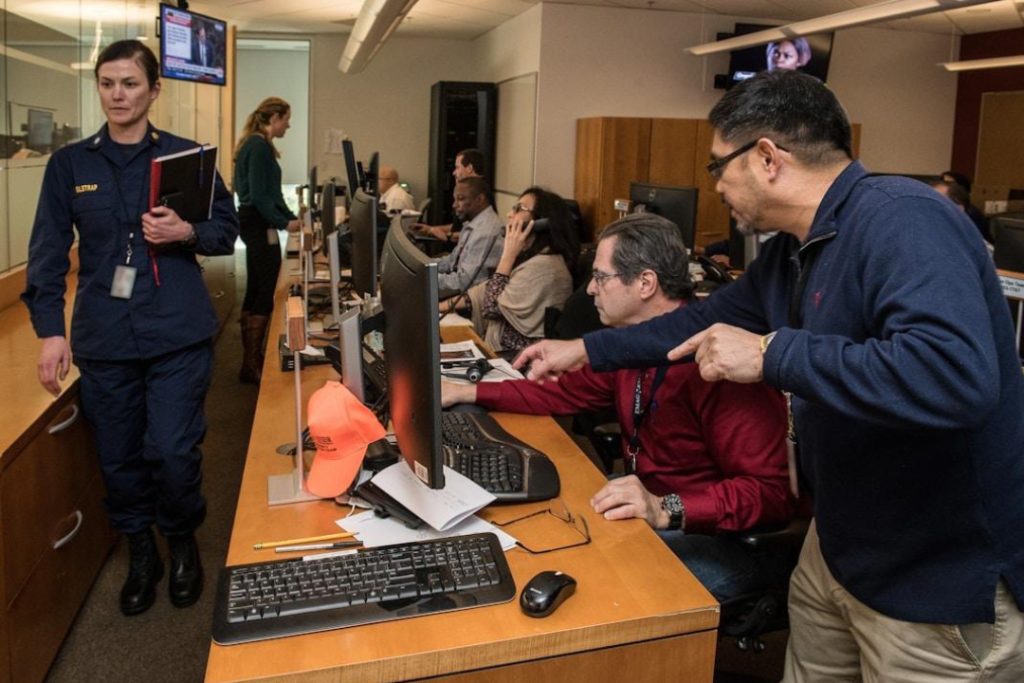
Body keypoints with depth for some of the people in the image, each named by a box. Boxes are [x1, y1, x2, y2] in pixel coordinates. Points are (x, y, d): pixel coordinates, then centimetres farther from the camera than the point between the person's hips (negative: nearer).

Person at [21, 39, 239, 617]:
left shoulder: (186, 155, 3)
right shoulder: (69, 164, 6)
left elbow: (229, 229, 6)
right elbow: (49, 252, 4)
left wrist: (186, 232, -15)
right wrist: (51, 330, -5)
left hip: (178, 334, -2)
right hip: (103, 338, 2)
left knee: (173, 451, -4)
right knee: (119, 457, 9)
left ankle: (183, 541, 25)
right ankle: (141, 554, 31)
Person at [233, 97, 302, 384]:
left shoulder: (255, 144, 16)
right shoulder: (259, 146, -15)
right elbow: (259, 195, -21)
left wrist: (291, 217, 14)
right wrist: (284, 223, -15)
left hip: (254, 223, 11)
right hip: (260, 225, -11)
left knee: (255, 292, 15)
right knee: (265, 295, -6)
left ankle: (250, 360, 24)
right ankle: (252, 365, -1)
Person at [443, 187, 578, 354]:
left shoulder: (543, 266, -23)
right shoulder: (529, 256, 10)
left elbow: (491, 306, -19)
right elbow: (487, 291, 13)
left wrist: (509, 253, -16)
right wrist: (441, 306, 6)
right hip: (502, 349, 9)